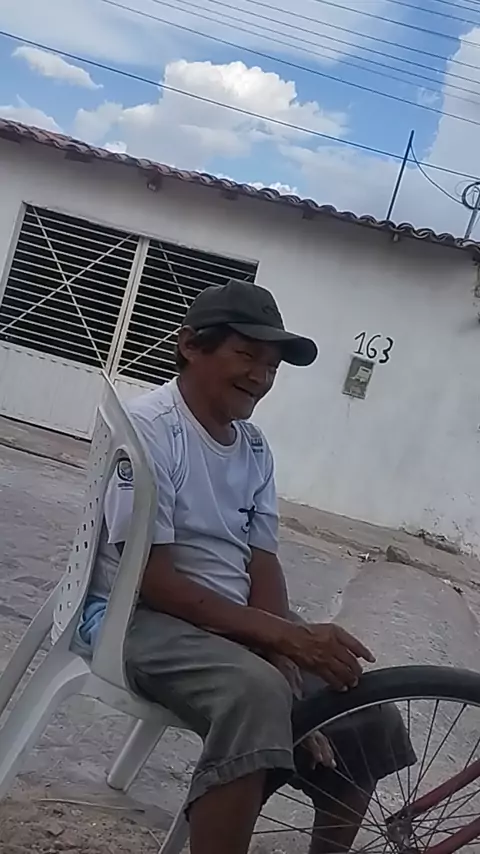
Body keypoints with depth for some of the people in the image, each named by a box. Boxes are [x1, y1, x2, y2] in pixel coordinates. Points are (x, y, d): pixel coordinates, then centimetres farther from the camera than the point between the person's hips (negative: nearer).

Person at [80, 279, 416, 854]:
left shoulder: (254, 447, 6)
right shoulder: (151, 427, -16)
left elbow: (263, 566, 2)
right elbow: (150, 577, -21)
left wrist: (289, 667, -15)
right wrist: (285, 634, -26)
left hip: (233, 623, 7)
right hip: (138, 615, -7)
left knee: (368, 715, -2)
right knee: (256, 693, -35)